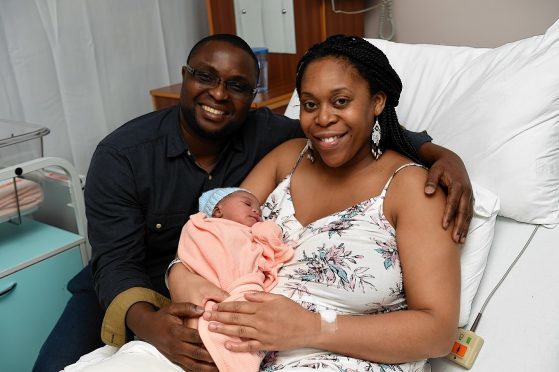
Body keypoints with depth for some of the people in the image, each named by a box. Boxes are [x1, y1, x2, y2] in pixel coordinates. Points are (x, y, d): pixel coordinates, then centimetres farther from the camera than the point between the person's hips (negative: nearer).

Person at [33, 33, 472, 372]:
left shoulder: (269, 135, -15)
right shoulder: (121, 155, -22)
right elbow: (116, 261, -26)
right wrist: (147, 321, -48)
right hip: (128, 288, -1)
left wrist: (440, 152, -32)